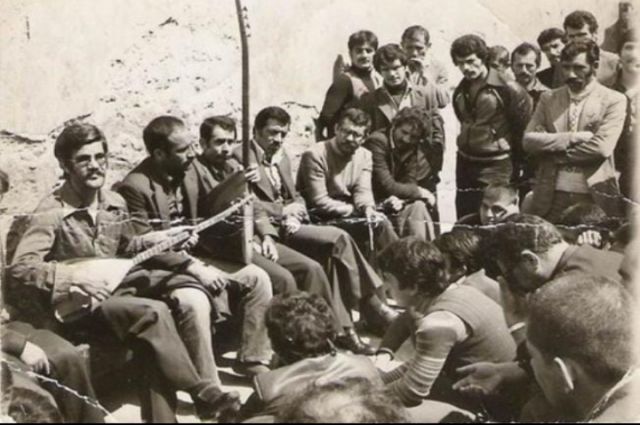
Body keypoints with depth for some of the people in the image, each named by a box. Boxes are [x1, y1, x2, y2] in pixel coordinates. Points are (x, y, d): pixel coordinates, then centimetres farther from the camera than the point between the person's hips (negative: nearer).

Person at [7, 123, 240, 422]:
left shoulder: (115, 203, 8)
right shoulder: (52, 212, -14)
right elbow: (20, 268, -22)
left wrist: (155, 240, 6)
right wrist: (75, 276, -30)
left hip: (115, 287, 8)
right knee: (152, 313, -32)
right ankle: (203, 394, -21)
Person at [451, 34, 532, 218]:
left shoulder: (507, 89, -10)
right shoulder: (460, 92, 10)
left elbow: (524, 127, -7)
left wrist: (517, 164, -2)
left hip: (496, 168, -6)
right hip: (465, 167, 6)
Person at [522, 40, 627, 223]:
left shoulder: (613, 101, 0)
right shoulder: (548, 98, 10)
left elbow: (602, 147, -14)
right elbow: (528, 140, -2)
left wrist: (554, 154, -8)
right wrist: (575, 137, -12)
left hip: (595, 196, -2)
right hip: (551, 196, 2)